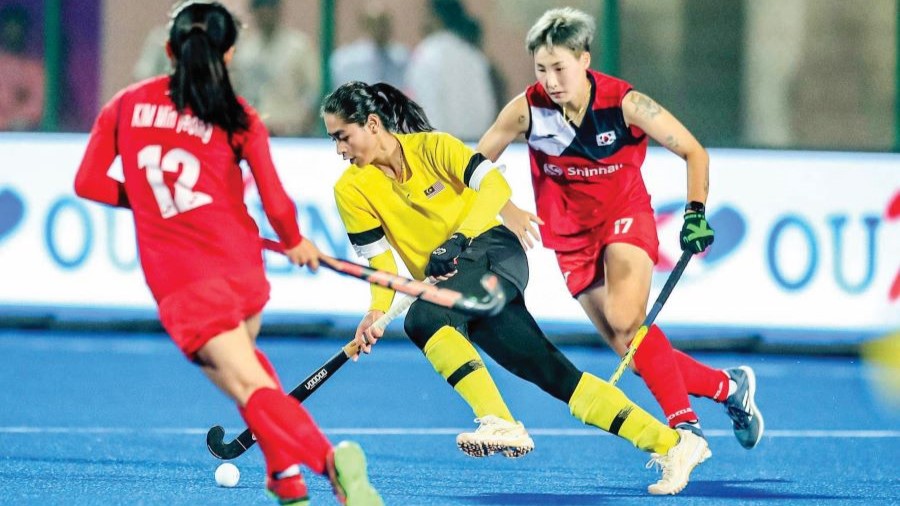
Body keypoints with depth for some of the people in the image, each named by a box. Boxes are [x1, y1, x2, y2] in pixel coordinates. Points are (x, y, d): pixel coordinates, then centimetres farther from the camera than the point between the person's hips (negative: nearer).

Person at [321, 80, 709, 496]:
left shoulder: (432, 146, -8)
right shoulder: (351, 190, 2)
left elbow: (495, 186, -16)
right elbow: (380, 260, 3)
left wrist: (456, 240, -27)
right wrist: (376, 312, -16)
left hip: (493, 252, -4)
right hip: (453, 283, 4)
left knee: (421, 319, -32)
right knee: (554, 374, -6)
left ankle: (501, 424, -35)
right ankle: (671, 444, -6)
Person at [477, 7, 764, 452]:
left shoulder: (625, 104, -20)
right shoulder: (527, 110, -16)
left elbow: (694, 153, -10)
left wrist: (695, 213, -22)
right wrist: (507, 211, -19)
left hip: (625, 217, -3)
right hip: (572, 235, 3)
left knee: (625, 320, -29)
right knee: (634, 353, -2)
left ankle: (684, 424, -22)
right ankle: (728, 387, 18)